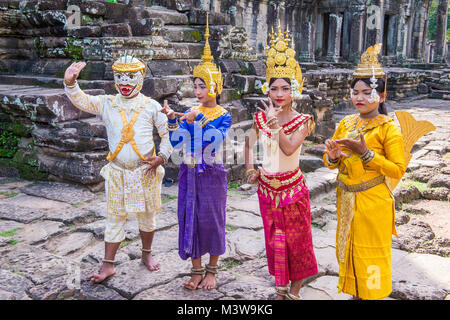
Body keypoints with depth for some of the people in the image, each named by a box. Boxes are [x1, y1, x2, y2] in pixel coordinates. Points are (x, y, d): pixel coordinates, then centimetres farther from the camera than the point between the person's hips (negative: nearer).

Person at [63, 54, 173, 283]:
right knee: (115, 218, 7)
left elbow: (168, 134, 3)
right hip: (117, 172, 1)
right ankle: (108, 264, 17)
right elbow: (80, 100, -5)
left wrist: (161, 157, -10)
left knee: (147, 215, 13)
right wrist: (70, 83, -24)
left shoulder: (151, 106, -1)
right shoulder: (107, 104, 2)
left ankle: (146, 254, 34)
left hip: (145, 171, 0)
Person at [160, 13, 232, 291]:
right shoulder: (190, 113, 5)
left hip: (212, 174, -4)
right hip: (189, 173, 4)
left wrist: (199, 120, -28)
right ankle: (197, 270, 21)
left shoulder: (224, 116, -4)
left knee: (212, 219, 6)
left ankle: (212, 270, 23)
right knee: (190, 219, 7)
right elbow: (176, 143, -3)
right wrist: (172, 119, -15)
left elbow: (216, 140, -23)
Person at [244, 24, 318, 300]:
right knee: (274, 240, 14)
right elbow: (249, 143, 15)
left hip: (292, 188, -3)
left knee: (297, 239, 7)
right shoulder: (261, 118, 1)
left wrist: (275, 123, -28)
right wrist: (250, 170, 6)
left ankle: (294, 291, 23)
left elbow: (289, 148, -25)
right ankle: (280, 289, 30)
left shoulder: (303, 121, -10)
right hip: (267, 189, 4)